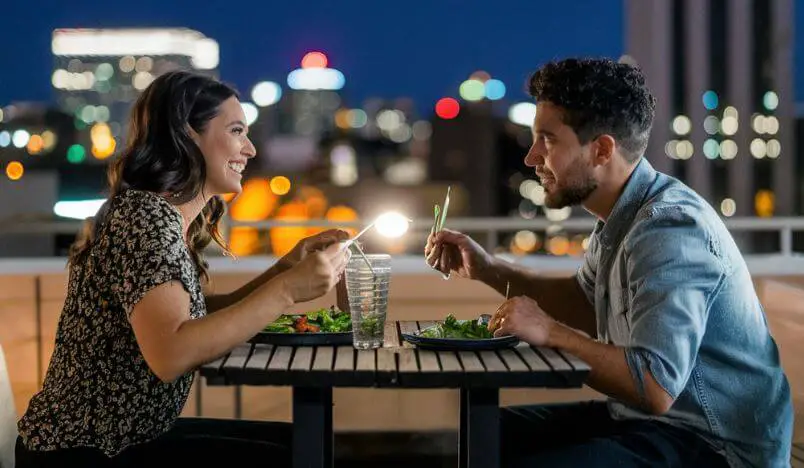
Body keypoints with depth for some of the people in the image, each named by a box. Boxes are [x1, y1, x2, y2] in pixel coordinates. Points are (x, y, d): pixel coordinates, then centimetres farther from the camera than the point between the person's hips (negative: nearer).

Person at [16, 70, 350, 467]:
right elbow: (170, 355, -33)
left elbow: (201, 320, 12)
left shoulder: (161, 216, 9)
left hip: (123, 436, 10)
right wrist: (286, 289, -28)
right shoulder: (147, 215, -20)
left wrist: (286, 268, 2)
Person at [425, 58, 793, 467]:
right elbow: (586, 302, 23)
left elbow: (654, 390, -32)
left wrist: (550, 333, -22)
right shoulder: (624, 216, 5)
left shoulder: (669, 231, -25)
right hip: (643, 419, 10)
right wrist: (487, 269, 11)